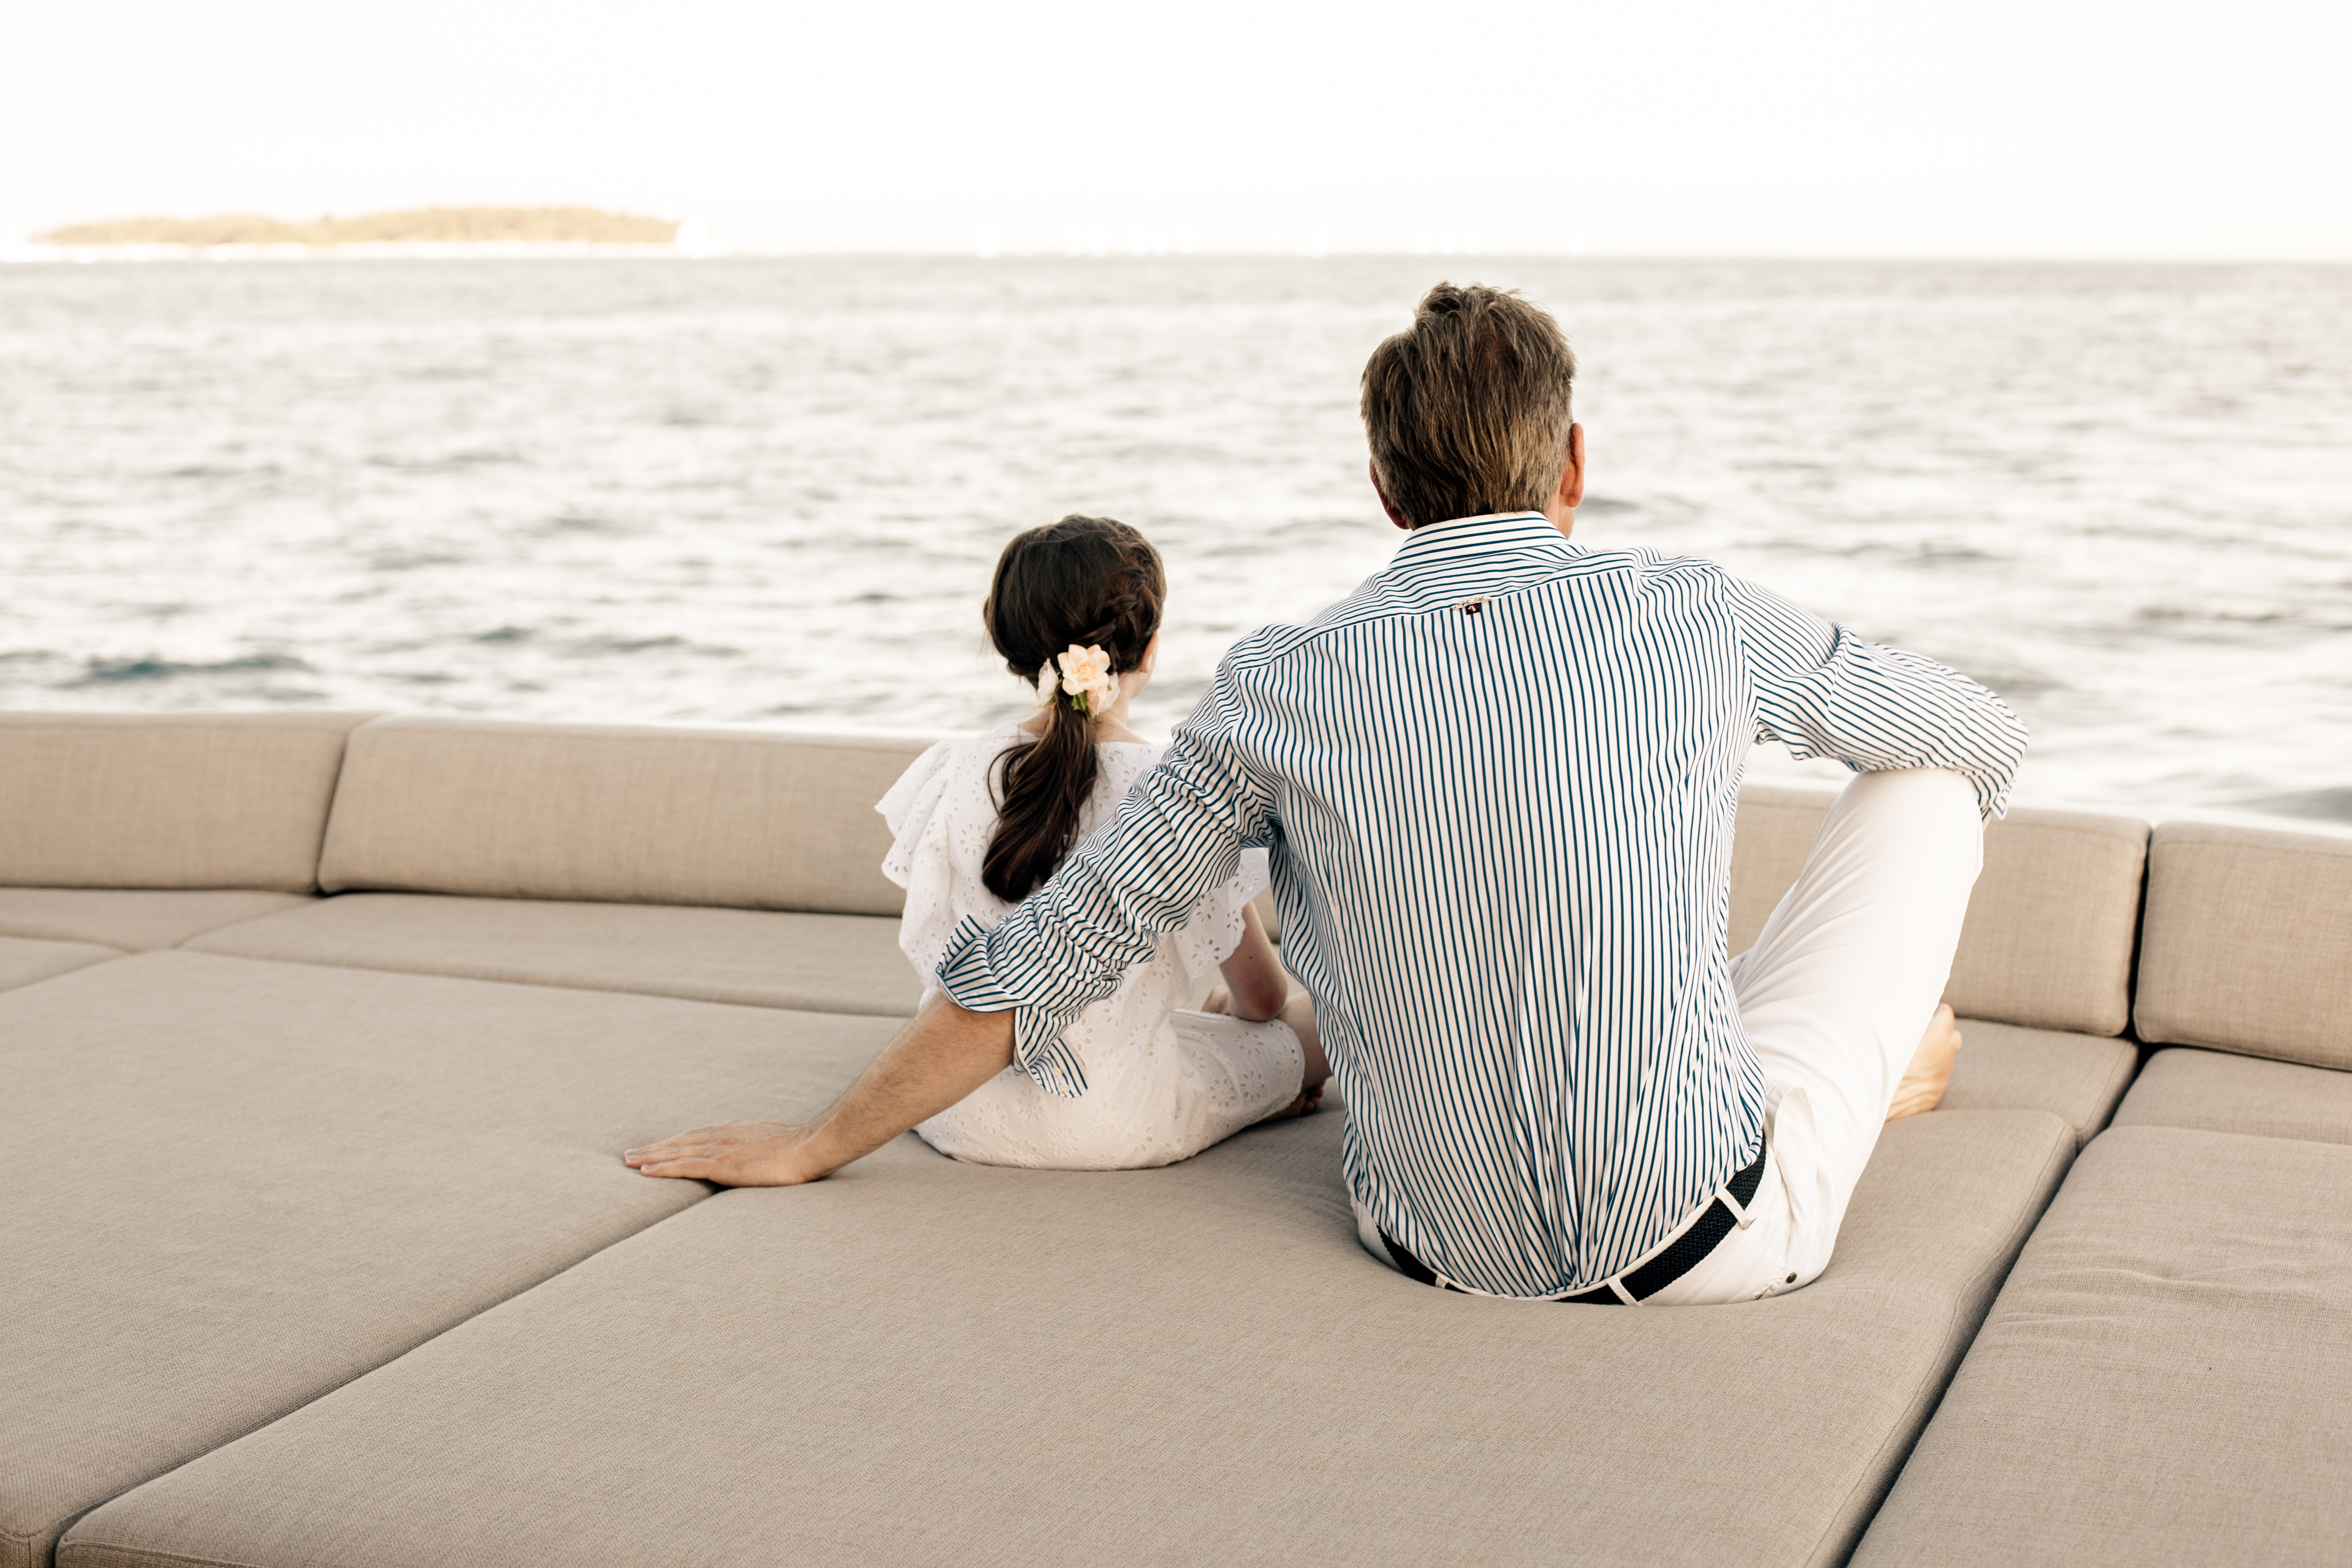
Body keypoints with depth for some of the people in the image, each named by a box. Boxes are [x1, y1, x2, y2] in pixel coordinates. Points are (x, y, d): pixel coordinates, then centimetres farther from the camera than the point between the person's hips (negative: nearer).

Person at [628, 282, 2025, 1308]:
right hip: (1717, 1242, -3)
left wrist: (819, 1145, 12)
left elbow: (1042, 963, -2)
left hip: (1447, 1251, 3)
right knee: (1925, 791, 13)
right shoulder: (1698, 615, -8)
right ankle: (1893, 1040, 43)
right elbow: (1990, 739, 11)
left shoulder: (1283, 689, -6)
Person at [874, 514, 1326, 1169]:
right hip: (1120, 1131, -5)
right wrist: (1229, 1009, 21)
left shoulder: (953, 774, -10)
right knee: (1316, 1020, 16)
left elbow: (927, 950, 2)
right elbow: (1263, 999, -4)